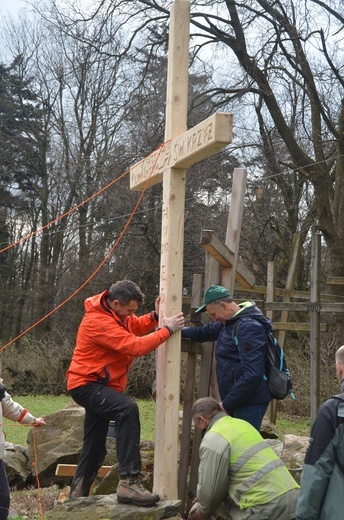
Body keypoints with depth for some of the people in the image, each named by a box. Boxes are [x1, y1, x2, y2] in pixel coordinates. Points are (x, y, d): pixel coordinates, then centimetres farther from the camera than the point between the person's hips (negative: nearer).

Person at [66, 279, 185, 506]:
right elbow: (135, 346, -30)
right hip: (87, 384, -11)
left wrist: (155, 316, -2)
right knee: (128, 409, -34)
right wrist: (167, 329, -23)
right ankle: (129, 482, -38)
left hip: (98, 385, 11)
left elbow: (134, 326, 17)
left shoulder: (115, 312, 5)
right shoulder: (98, 322, -25)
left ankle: (78, 494, 28)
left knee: (94, 446, 15)